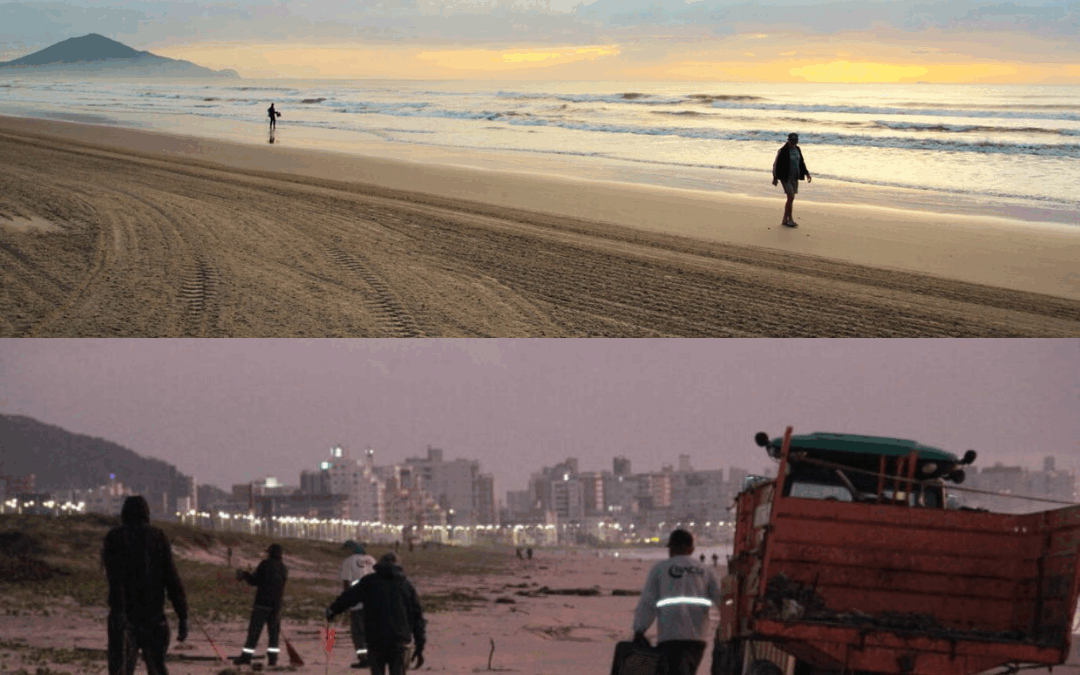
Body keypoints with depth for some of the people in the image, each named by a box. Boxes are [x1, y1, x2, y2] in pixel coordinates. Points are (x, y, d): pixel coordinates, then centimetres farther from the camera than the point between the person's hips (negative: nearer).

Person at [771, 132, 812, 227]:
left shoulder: (797, 149, 8)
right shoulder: (783, 151, -14)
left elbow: (801, 163, 19)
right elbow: (777, 165, -10)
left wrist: (806, 173, 13)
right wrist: (775, 178, -9)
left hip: (795, 177, 7)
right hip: (786, 177, -7)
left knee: (790, 198, 9)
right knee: (791, 197, -13)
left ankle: (785, 219, 16)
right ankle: (790, 219, -4)